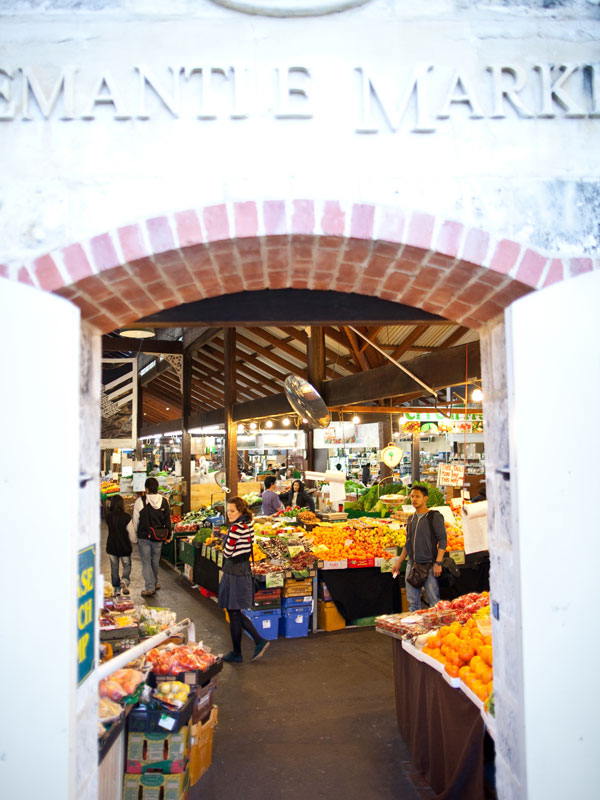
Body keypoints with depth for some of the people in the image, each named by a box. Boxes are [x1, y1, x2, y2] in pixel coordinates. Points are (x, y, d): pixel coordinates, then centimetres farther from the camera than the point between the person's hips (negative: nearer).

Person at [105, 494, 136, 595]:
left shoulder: (108, 517, -7)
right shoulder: (126, 517, -17)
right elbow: (132, 534, -13)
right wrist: (134, 541, 8)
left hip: (111, 547, 3)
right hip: (124, 547, -3)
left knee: (114, 569, 14)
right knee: (127, 566, 14)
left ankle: (116, 590, 20)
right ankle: (124, 581, -11)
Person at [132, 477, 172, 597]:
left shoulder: (140, 501, -11)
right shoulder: (164, 501, -2)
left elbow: (135, 521, -4)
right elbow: (168, 520, 5)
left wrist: (135, 535, 9)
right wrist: (168, 535, 14)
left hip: (144, 537, -3)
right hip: (158, 538, 4)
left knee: (146, 562, 3)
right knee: (155, 561, 18)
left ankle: (149, 587, 0)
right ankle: (155, 583, 33)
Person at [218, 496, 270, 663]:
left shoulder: (236, 528, -20)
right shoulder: (248, 525, 7)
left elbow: (227, 552, -16)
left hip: (234, 573, -9)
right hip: (244, 571, 9)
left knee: (234, 614, 4)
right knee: (235, 613, 19)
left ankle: (236, 654, 16)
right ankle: (259, 641, 18)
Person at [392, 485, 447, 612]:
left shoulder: (434, 516, -4)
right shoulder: (411, 519, 14)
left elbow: (443, 540, -8)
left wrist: (438, 563, -15)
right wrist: (399, 562, 17)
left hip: (429, 565, -6)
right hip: (412, 564, 6)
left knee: (433, 602, -4)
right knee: (412, 602, 7)